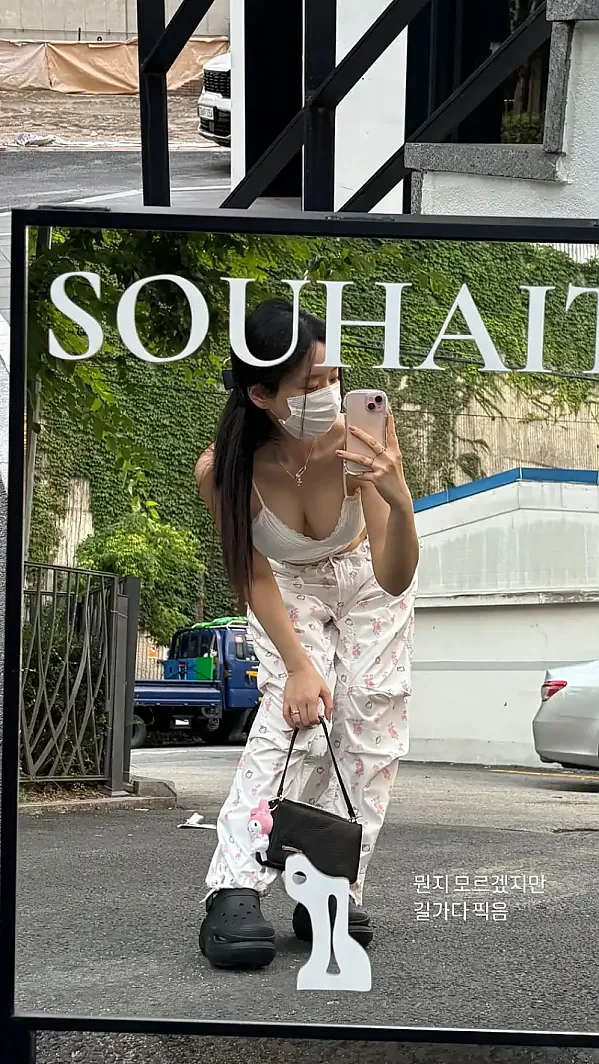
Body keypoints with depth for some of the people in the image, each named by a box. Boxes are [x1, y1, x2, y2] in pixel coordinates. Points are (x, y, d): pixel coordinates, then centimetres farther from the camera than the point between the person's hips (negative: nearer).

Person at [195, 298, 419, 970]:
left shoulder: (360, 442, -38)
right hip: (288, 586, -1)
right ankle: (234, 890, -21)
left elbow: (394, 581, -39)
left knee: (370, 715, -6)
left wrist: (400, 502, -57)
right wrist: (298, 665, -24)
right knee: (291, 713, -18)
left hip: (367, 578, 1)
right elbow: (254, 578, -19)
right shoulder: (222, 471, -36)